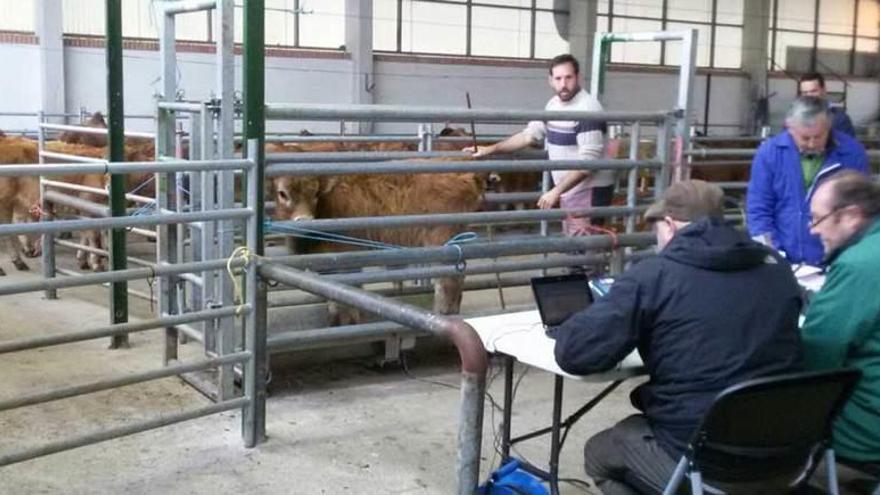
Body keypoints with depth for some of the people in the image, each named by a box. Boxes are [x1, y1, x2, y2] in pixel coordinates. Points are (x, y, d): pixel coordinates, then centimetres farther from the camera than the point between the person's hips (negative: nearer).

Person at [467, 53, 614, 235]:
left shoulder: (588, 108, -19)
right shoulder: (553, 104, 9)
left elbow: (588, 161, -23)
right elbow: (531, 134, 20)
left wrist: (556, 191, -24)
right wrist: (491, 149, 14)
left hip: (589, 190, -9)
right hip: (570, 189, 9)